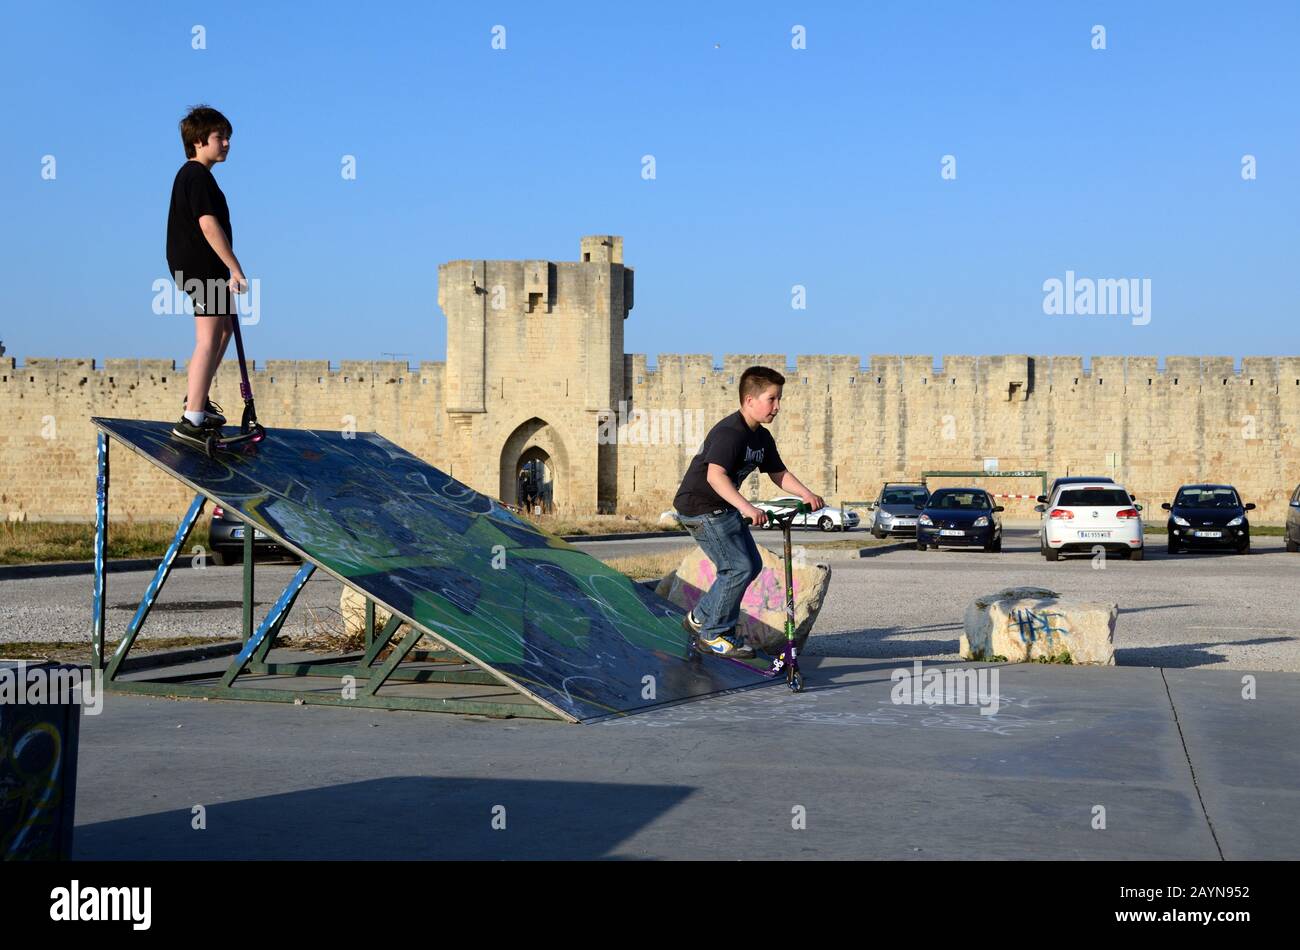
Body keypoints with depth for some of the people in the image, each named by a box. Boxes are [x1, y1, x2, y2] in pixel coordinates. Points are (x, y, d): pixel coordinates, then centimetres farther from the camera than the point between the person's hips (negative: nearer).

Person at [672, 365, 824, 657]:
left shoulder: (762, 437, 7)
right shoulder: (730, 433, -24)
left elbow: (778, 473, 10)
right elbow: (715, 475, -37)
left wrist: (806, 494, -8)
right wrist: (746, 508, -48)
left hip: (725, 508, 10)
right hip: (700, 507, -10)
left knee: (752, 565, 13)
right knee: (738, 567, -13)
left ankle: (699, 618, 24)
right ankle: (714, 633, 2)